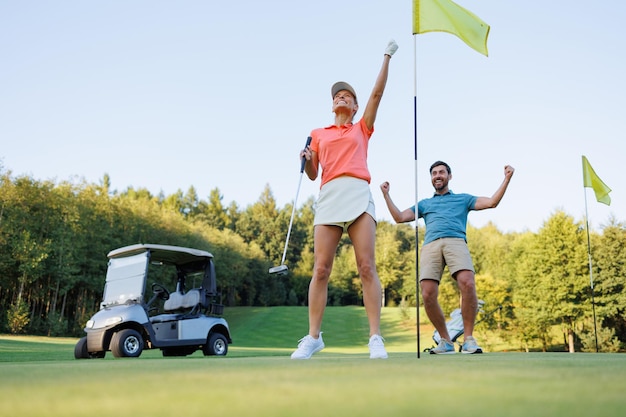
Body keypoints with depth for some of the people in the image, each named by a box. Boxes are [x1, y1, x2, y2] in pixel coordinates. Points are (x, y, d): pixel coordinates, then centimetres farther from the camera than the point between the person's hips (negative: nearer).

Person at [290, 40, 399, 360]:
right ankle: (313, 337, 0)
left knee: (367, 266, -10)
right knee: (320, 269, -6)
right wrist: (307, 159, 0)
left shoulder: (362, 129, 23)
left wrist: (387, 57, 17)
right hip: (328, 197, 1)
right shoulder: (319, 134, 24)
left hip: (358, 194, -1)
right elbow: (312, 175, 20)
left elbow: (377, 93, 16)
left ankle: (375, 337, -9)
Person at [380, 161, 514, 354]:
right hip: (430, 245, 2)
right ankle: (445, 341, 1)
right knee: (428, 294, -17)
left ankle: (468, 338, -15)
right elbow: (399, 217, 27)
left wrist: (507, 178, 14)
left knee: (467, 284, -28)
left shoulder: (463, 199, 30)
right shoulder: (424, 203, 34)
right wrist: (386, 195, 25)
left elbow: (492, 202, 19)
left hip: (456, 242, -2)